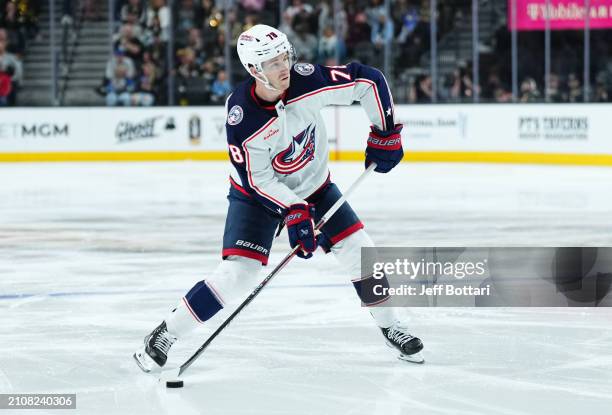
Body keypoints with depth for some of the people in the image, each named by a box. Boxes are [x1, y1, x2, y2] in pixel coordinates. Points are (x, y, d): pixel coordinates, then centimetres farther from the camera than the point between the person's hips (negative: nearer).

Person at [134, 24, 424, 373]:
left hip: (314, 185, 4)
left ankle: (390, 326, 19)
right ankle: (166, 334, -6)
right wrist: (293, 212, -30)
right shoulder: (241, 116, -30)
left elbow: (369, 81, -16)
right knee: (238, 273, -17)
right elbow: (257, 178, -23)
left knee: (358, 249, -3)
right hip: (258, 193, -4)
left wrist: (385, 134, -15)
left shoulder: (307, 80, -25)